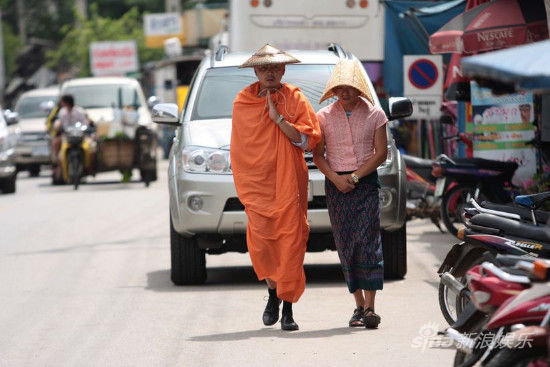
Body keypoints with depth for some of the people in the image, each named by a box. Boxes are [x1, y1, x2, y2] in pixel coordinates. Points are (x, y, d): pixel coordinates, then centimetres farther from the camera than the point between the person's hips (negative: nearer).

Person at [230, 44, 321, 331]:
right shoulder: (242, 103, 9)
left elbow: (307, 140, -7)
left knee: (291, 243, -6)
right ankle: (273, 293, 20)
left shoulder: (295, 99, 2)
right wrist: (243, 185, 10)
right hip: (257, 183, 2)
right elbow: (239, 147, 14)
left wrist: (278, 117, -14)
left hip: (289, 184, -1)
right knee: (261, 243, -6)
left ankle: (287, 309, 0)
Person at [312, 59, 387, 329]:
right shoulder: (324, 116, 5)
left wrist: (354, 177, -9)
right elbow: (318, 155, 5)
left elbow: (381, 153, -1)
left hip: (366, 183, -2)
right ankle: (359, 306, 9)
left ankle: (369, 307, -15)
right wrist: (336, 178, -10)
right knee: (346, 246, 1)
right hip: (335, 184, 2)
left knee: (368, 241, -12)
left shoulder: (374, 114, 1)